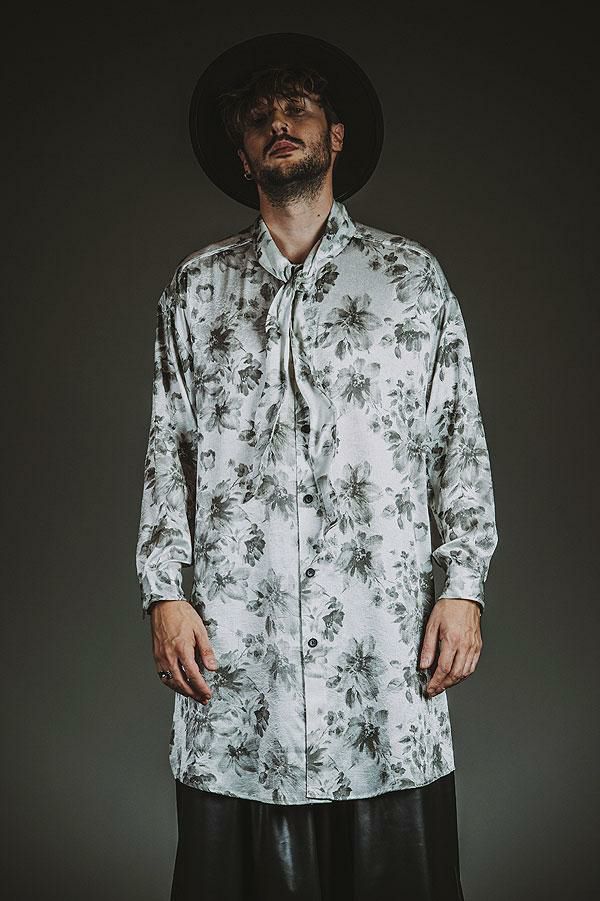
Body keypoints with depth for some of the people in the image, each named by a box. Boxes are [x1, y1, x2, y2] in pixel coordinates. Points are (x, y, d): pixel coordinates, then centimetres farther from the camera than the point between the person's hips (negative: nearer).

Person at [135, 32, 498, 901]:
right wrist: (164, 592, 1)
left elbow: (461, 444, 7)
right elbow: (169, 452, 11)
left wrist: (464, 587, -2)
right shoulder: (198, 286, 13)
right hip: (234, 647, 1)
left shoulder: (412, 275, 10)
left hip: (386, 643, 0)